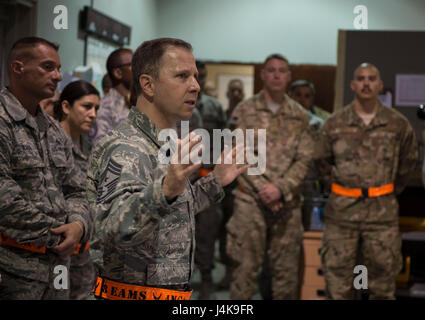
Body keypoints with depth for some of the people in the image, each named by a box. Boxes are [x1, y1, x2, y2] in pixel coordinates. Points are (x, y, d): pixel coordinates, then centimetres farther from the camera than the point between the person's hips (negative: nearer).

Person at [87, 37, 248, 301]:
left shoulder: (165, 145, 9)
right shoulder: (126, 149, -20)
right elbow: (107, 232, -35)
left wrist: (216, 182, 16)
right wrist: (164, 191, -48)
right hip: (138, 292, -9)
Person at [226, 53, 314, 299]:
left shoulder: (299, 116, 8)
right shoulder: (245, 111, 2)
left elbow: (304, 159, 2)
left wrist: (280, 189, -12)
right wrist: (263, 188, -13)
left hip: (288, 203, 2)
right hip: (250, 201, -2)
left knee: (287, 269, 8)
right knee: (246, 267, 1)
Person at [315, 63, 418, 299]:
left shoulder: (398, 124, 1)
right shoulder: (334, 124, 2)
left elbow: (409, 160, 16)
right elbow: (322, 162, 16)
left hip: (383, 212, 0)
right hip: (341, 211, 0)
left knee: (383, 286, 6)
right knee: (338, 282, 4)